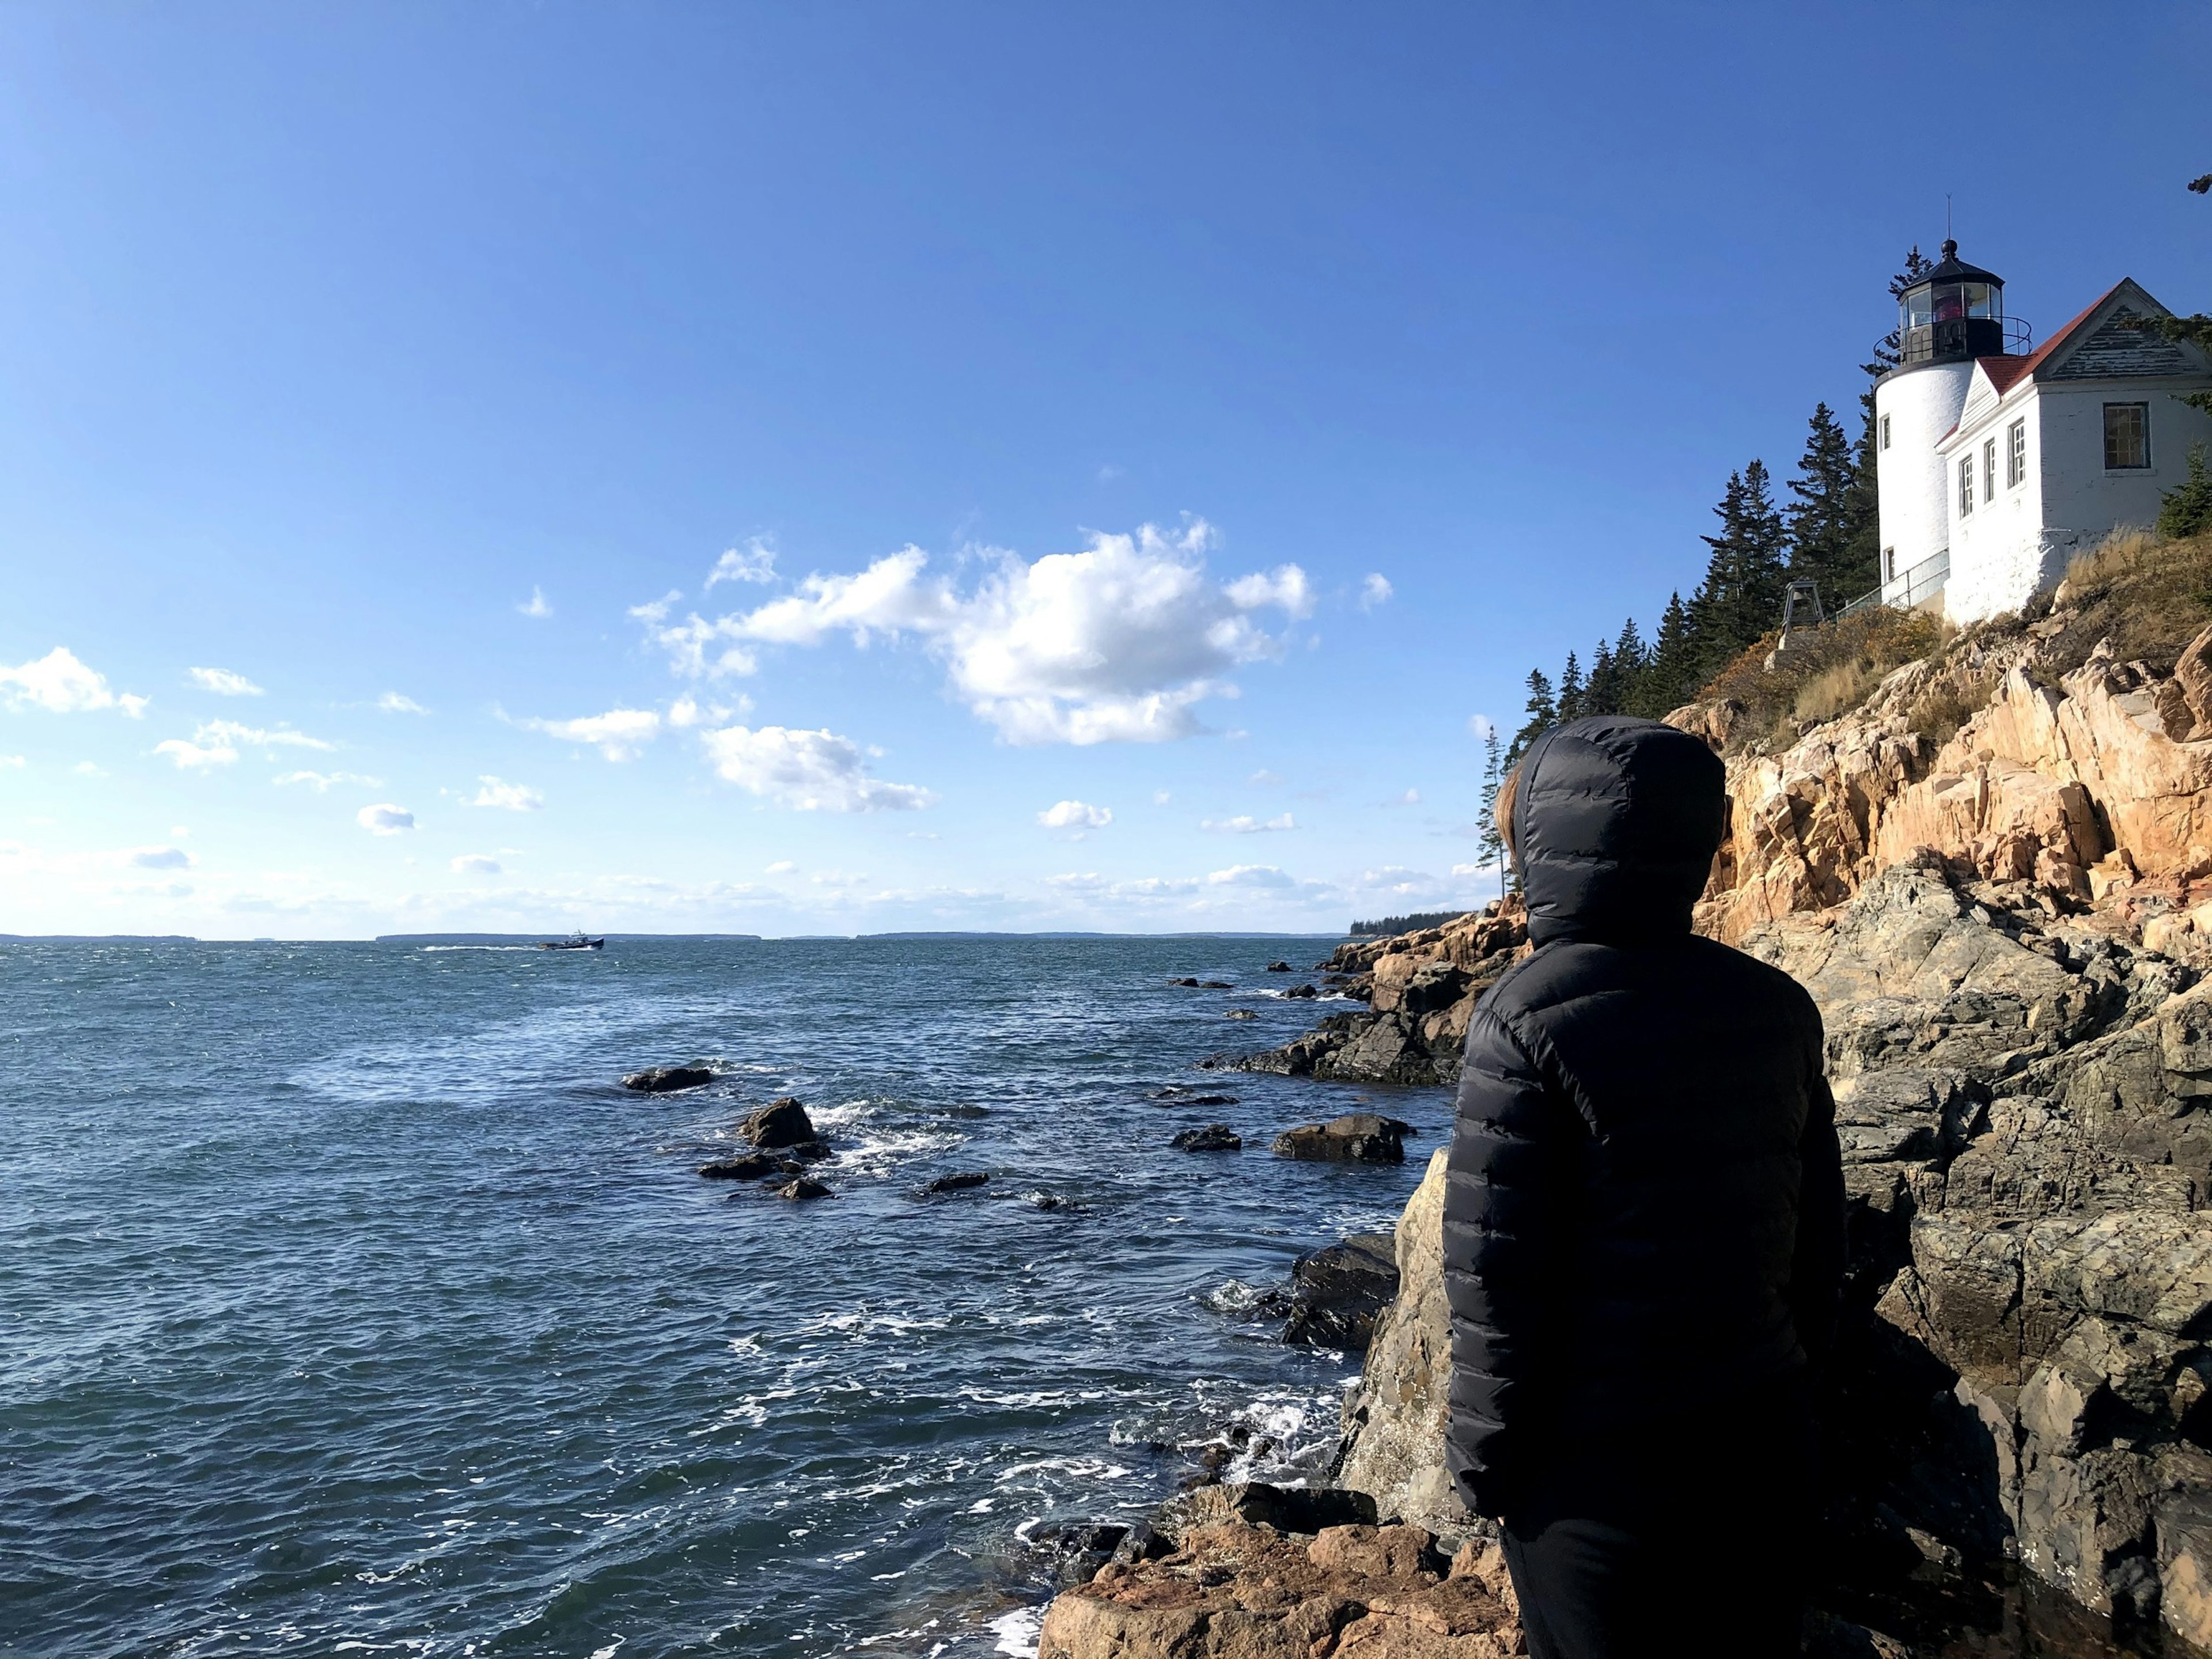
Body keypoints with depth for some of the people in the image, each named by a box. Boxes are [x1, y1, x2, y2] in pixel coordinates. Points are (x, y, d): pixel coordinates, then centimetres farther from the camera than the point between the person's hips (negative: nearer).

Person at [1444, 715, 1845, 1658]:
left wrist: (1483, 1458, -6)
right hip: (1765, 1439, 6)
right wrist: (1793, 1379, 18)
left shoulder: (1526, 1017, -19)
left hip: (1596, 1464, -5)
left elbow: (1496, 1273, -18)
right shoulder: (1778, 1005, -2)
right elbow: (1819, 1229, 5)